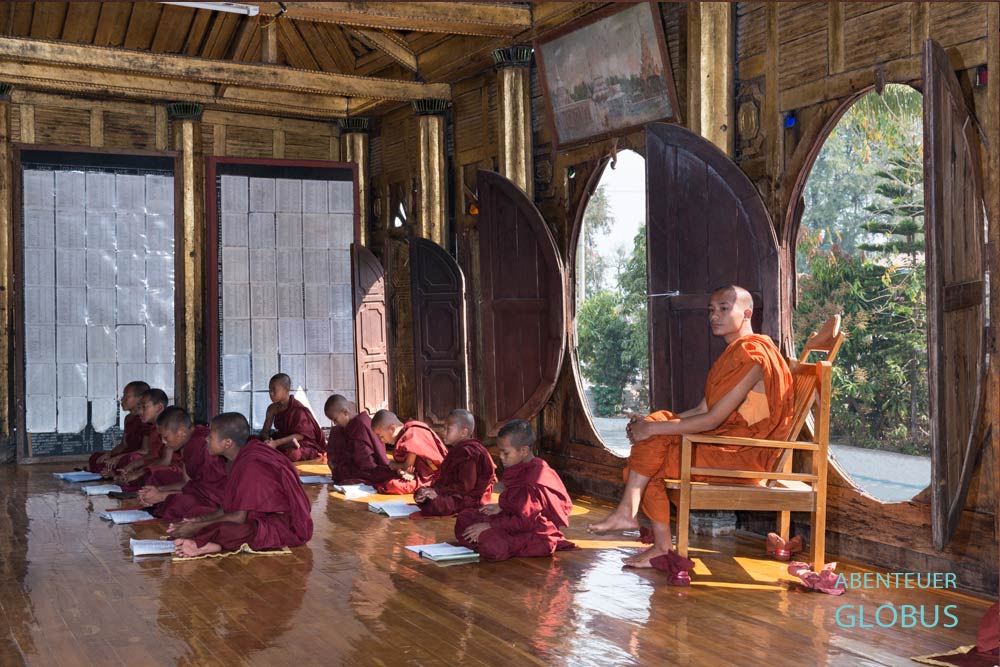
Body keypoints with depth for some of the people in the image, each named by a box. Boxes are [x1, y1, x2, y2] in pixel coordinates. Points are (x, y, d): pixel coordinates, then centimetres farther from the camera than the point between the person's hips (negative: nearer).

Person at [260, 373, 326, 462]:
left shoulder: (297, 409, -16)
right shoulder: (272, 408, 2)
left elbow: (300, 435, -20)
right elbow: (265, 431, 2)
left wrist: (276, 443, -31)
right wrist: (267, 440, -25)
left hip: (304, 444, -8)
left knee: (293, 453, -44)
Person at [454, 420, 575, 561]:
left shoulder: (532, 482, -25)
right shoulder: (521, 470, 6)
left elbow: (525, 521, -25)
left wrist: (489, 526, -21)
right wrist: (500, 508, 8)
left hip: (536, 534, -10)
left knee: (491, 545, -36)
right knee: (464, 517, 9)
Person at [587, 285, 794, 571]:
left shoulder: (751, 355, -18)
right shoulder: (734, 353, 16)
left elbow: (712, 419, -22)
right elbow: (703, 410, 12)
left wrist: (653, 429, -17)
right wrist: (650, 425, 0)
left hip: (742, 454, -10)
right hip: (727, 442, 10)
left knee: (652, 463, -10)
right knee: (656, 421, -3)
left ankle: (662, 546, 1)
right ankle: (627, 511, -11)